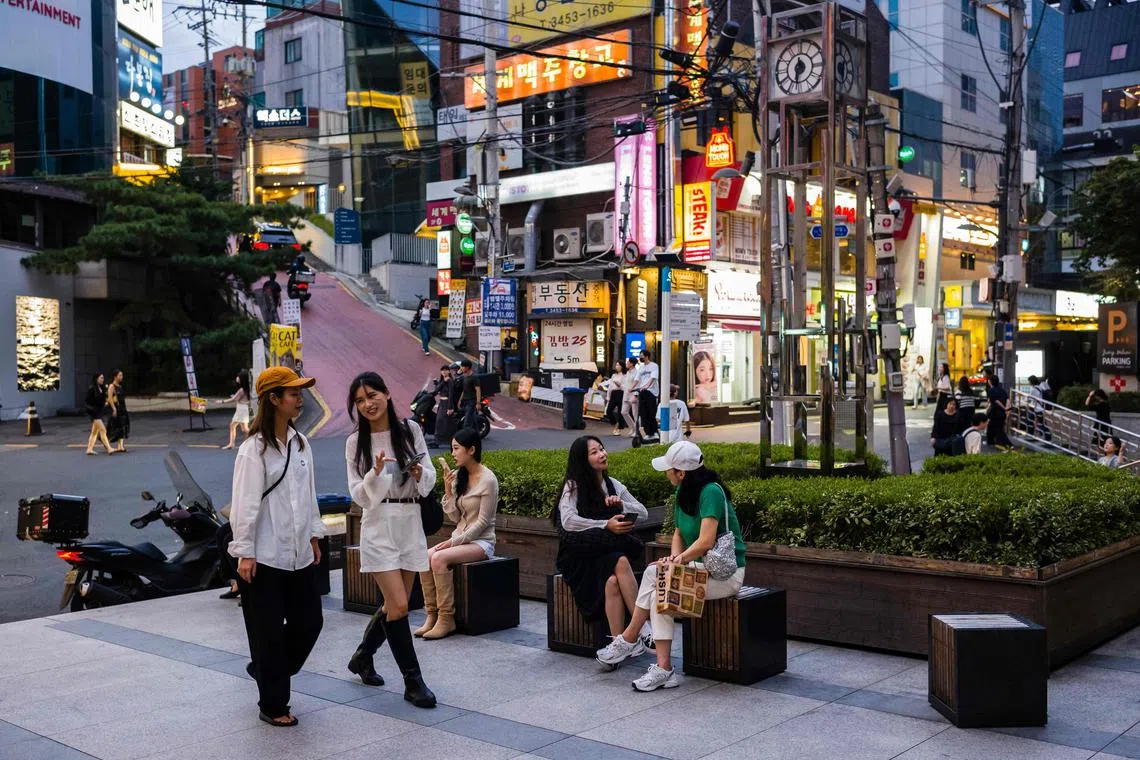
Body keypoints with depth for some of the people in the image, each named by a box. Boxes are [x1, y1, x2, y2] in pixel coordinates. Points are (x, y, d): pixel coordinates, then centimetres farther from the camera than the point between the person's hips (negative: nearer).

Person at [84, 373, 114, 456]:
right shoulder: (91, 388, -12)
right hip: (94, 412, -8)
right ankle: (109, 449, -16)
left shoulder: (102, 388, 11)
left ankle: (89, 449, 17)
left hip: (100, 411, 8)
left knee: (94, 432, 11)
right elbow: (87, 402, -11)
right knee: (103, 430, -13)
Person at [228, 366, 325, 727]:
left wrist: (314, 536, 16)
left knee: (309, 620, 10)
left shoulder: (301, 443, 8)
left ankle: (265, 670, 35)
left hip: (299, 554, 7)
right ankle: (273, 705, 17)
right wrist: (244, 552, -15)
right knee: (269, 631, 3)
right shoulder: (254, 449, -13)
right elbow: (245, 504, -14)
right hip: (264, 558, -7)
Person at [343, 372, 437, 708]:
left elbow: (430, 480, 7)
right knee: (398, 605, -10)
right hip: (378, 525, -3)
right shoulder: (356, 442, -1)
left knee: (394, 605, 11)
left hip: (411, 523, 3)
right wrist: (375, 474, -19)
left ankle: (362, 657, 35)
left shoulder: (410, 430, 3)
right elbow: (358, 495, -2)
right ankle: (413, 680, 2)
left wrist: (419, 473, -15)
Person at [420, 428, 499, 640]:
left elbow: (482, 522, -13)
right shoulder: (458, 476, 10)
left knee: (439, 558, -29)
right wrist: (448, 489, -5)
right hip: (460, 538, 7)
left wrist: (454, 541, -16)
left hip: (481, 541, -7)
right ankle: (432, 615, -16)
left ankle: (446, 619, -22)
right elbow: (455, 516, 8)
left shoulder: (488, 479, -11)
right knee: (424, 557, -20)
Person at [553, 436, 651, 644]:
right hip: (581, 556, -4)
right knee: (620, 562, -34)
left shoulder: (613, 485, 16)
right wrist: (606, 525, -19)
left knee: (613, 581, -32)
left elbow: (643, 513, 15)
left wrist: (622, 505, -5)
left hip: (609, 552, 4)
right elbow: (568, 521, -15)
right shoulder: (573, 486, 1)